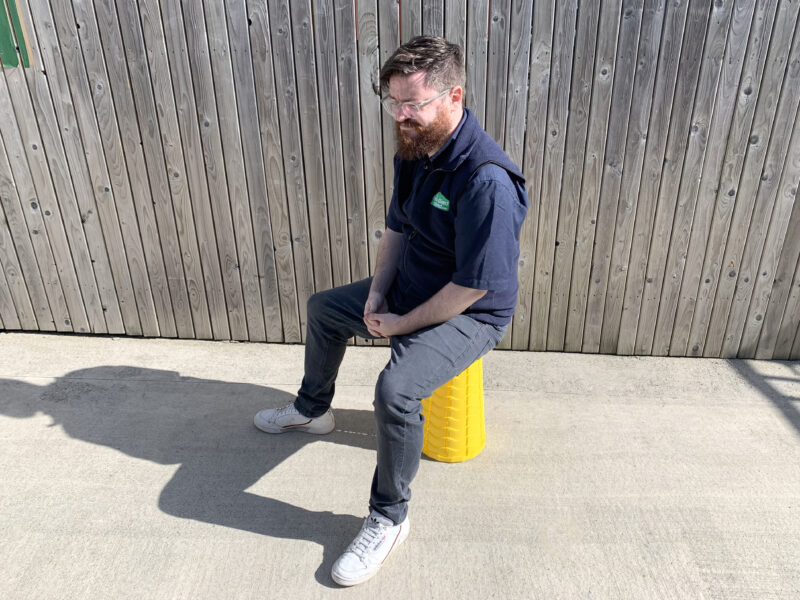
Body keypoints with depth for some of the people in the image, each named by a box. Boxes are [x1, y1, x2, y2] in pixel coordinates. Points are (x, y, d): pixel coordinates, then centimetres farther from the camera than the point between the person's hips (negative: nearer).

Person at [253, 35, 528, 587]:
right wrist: (377, 292, -4)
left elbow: (473, 286, -29)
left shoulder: (487, 180, -32)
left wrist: (403, 324, -18)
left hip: (470, 315, -9)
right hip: (407, 290, 9)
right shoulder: (414, 150, -3)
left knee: (395, 389, -31)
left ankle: (390, 519, -3)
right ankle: (313, 410, 43)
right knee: (323, 308, 19)